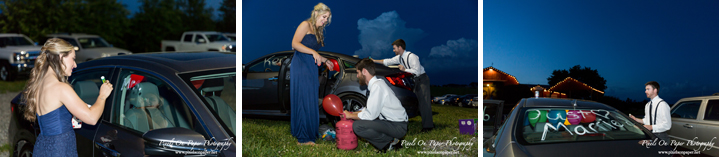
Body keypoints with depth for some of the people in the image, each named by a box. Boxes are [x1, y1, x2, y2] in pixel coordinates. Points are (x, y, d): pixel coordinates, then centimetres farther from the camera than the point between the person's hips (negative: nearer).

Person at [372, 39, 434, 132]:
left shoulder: (411, 56, -21)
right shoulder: (399, 57, 5)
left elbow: (417, 71, -25)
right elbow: (387, 62, 14)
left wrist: (404, 70, -21)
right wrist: (374, 61, 11)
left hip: (422, 79, -9)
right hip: (414, 81, 9)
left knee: (424, 102, -13)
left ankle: (428, 126, -13)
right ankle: (429, 122, 11)